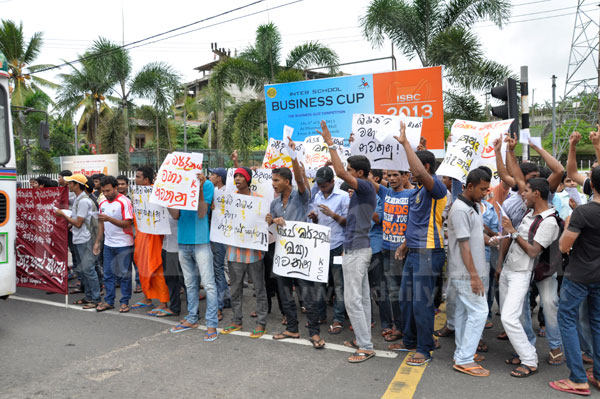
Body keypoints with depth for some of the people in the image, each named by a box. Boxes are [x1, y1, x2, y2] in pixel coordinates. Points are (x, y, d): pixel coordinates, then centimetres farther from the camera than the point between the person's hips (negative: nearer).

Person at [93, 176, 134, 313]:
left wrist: (109, 219, -26)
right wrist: (97, 242, 14)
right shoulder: (102, 203, 10)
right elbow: (101, 224, 17)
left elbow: (127, 223, -18)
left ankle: (124, 302, 12)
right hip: (108, 244, 6)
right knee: (108, 274, 11)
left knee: (124, 274, 2)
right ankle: (109, 301, 21)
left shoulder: (124, 202, -12)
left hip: (123, 245, -6)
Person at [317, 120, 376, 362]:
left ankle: (366, 347, 1)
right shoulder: (361, 191, 14)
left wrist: (330, 143, -24)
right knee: (362, 297, 15)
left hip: (356, 250, -10)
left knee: (352, 299, -6)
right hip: (358, 248, 10)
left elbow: (340, 173, -29)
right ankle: (363, 340, 24)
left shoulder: (366, 186, -15)